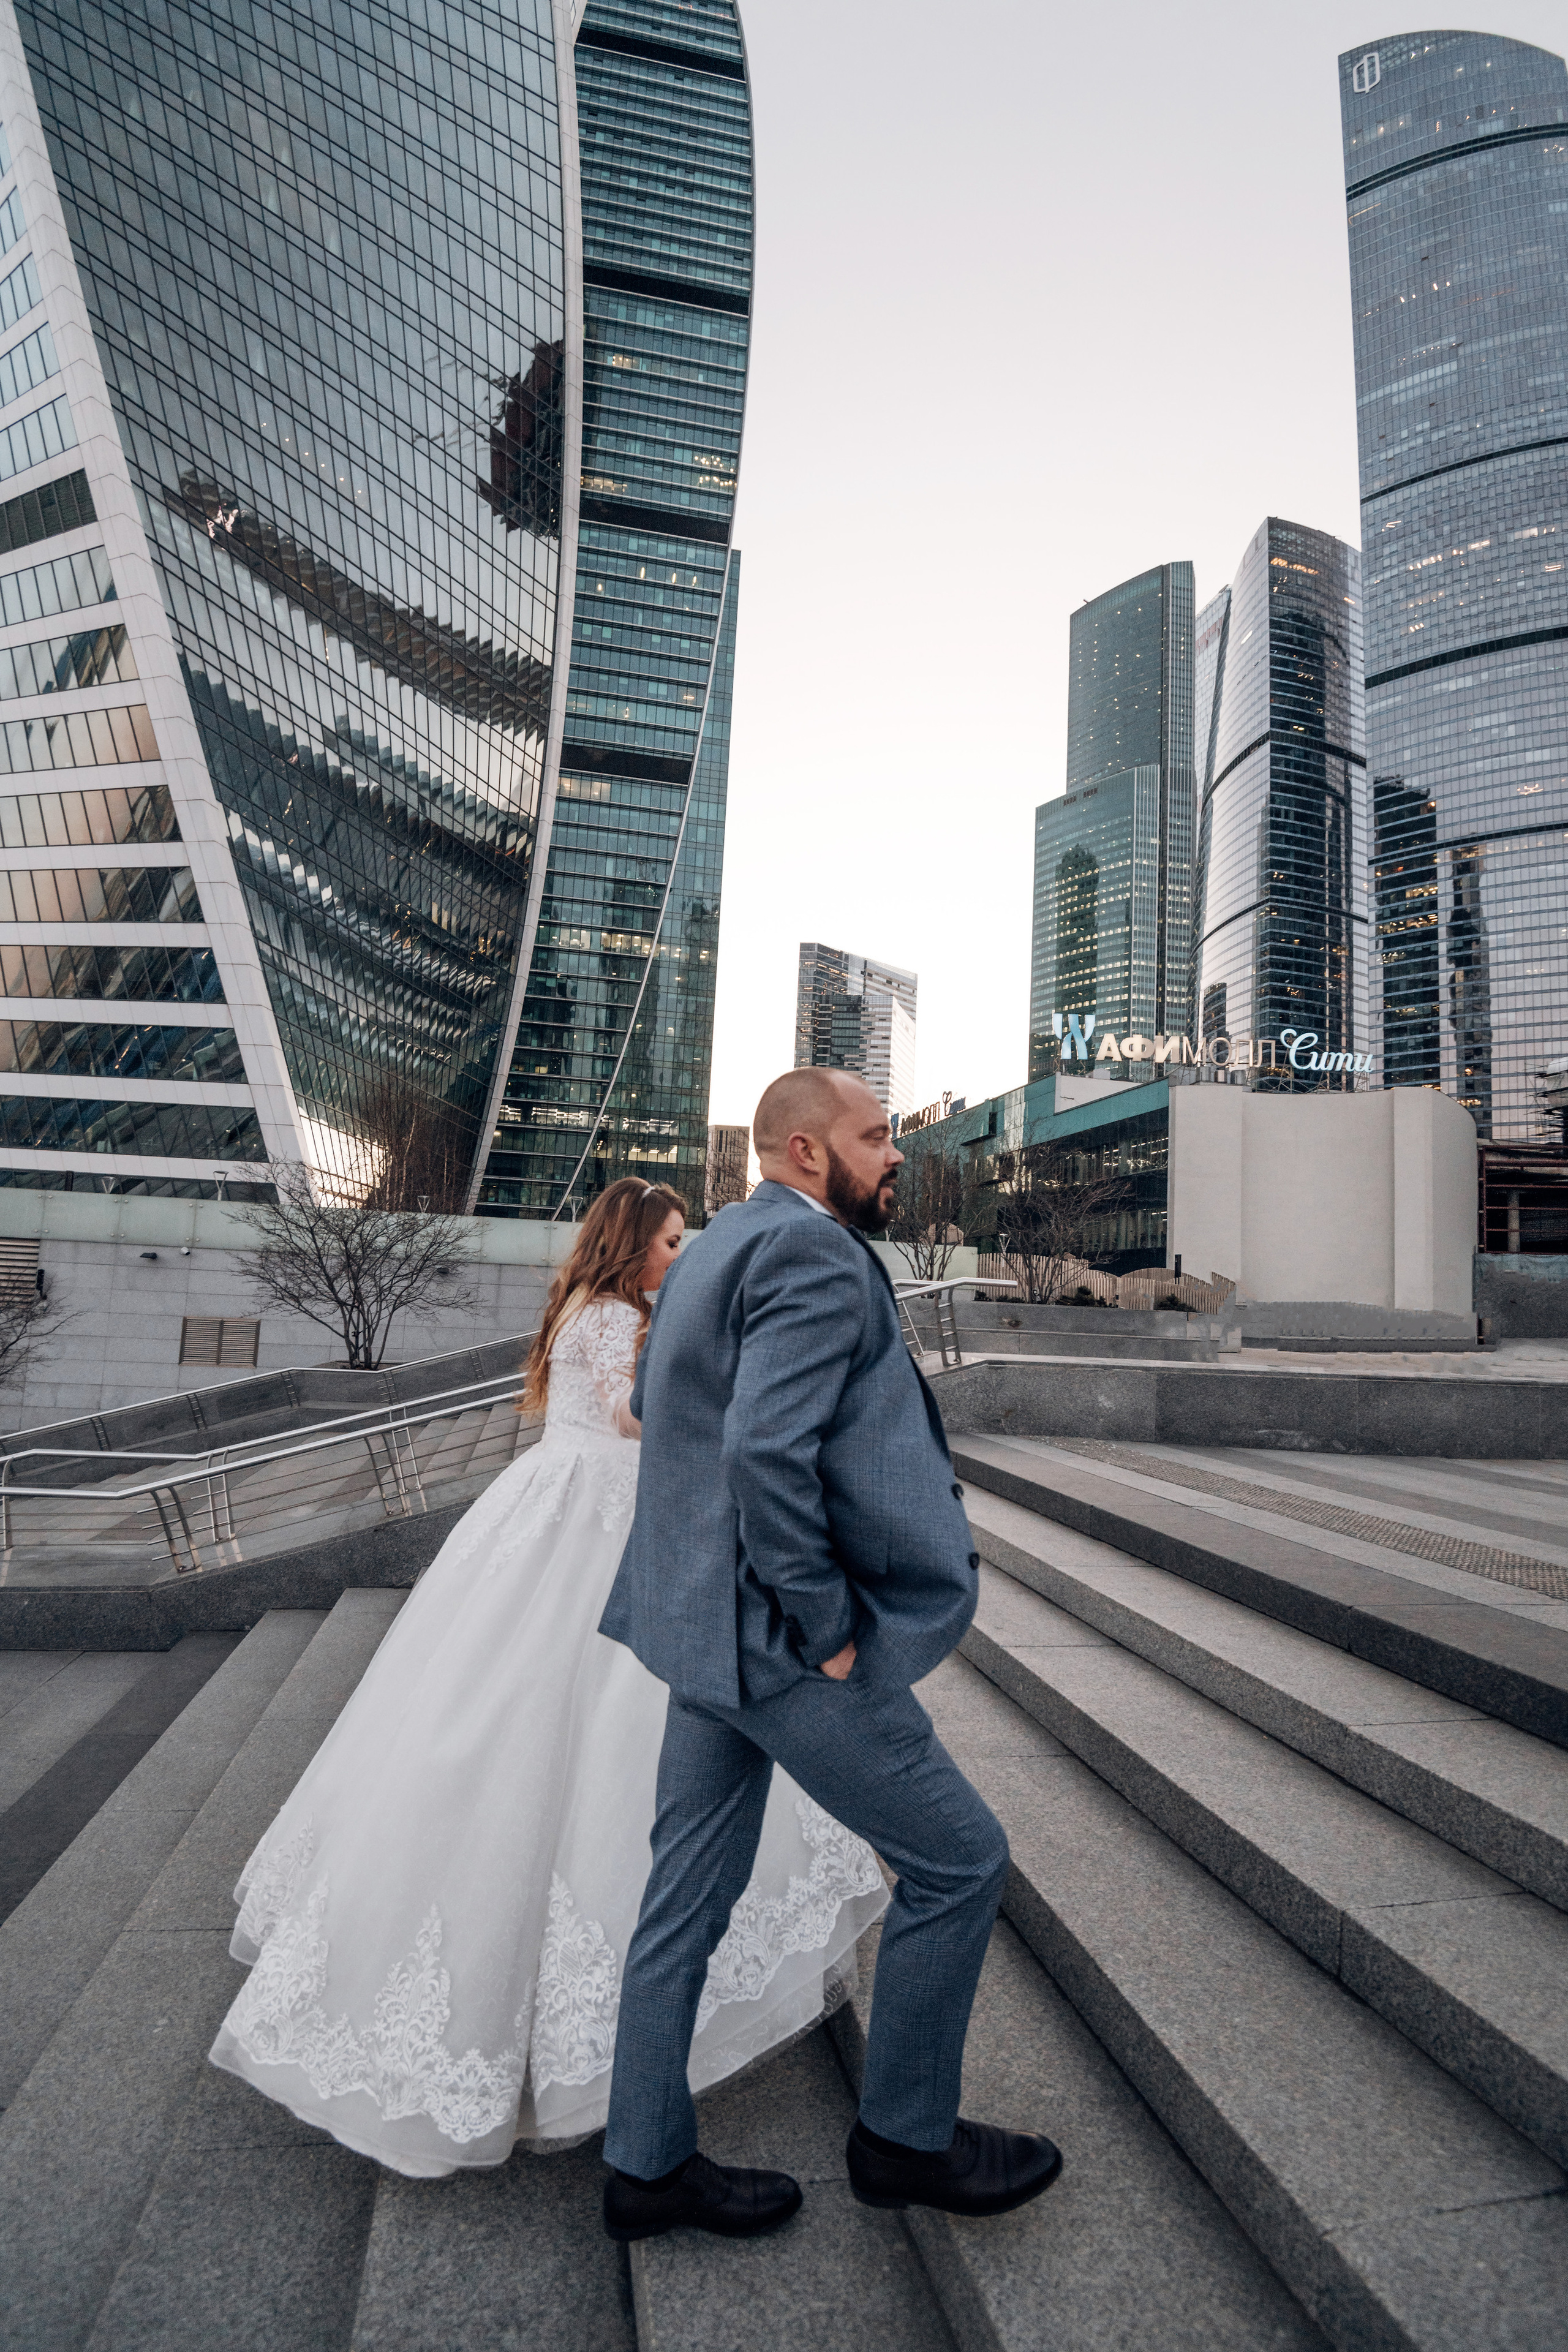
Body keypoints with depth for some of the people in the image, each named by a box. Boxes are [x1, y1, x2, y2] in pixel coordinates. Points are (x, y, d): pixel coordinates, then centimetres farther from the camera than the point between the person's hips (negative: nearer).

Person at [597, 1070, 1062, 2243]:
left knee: (691, 1890, 19)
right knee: (959, 1860, 9)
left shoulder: (713, 1248, 13)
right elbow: (766, 1452, -30)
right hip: (779, 1640, -10)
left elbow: (651, 1398, 23)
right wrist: (825, 1630, -19)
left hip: (709, 1622, 10)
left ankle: (649, 2161, 35)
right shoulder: (818, 1257, -19)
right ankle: (907, 2136, 28)